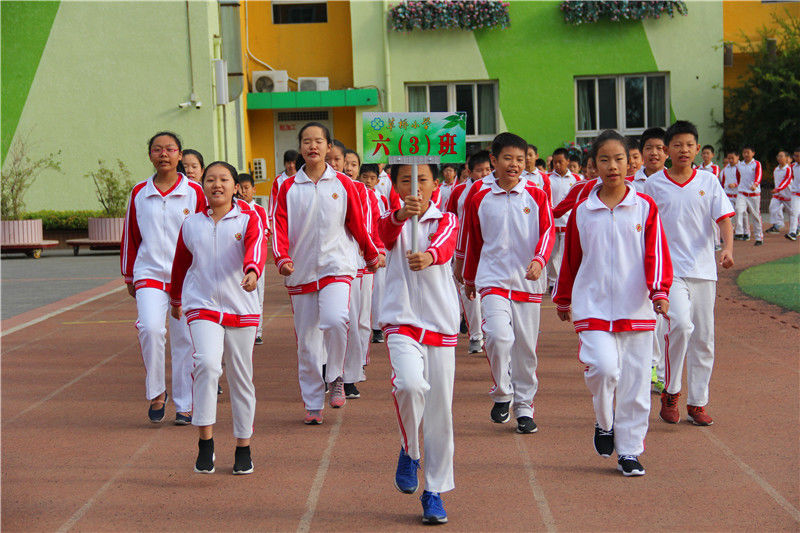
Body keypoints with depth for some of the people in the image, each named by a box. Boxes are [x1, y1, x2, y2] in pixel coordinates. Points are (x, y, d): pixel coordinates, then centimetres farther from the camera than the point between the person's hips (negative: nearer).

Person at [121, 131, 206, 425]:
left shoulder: (194, 192, 3)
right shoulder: (139, 193, 7)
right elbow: (130, 237, 16)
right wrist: (129, 277, 18)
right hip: (149, 273, 0)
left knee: (184, 339, 2)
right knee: (150, 328, -20)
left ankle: (184, 405, 15)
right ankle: (156, 393, -1)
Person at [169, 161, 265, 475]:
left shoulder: (248, 220, 1)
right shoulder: (191, 225, 8)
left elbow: (256, 249, -20)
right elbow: (180, 264, 23)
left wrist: (252, 271, -41)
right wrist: (175, 301, 33)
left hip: (241, 308, 0)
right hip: (201, 306, 0)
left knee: (241, 378, 6)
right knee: (207, 363, -23)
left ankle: (243, 448, 20)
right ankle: (205, 442, -15)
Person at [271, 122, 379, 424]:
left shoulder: (343, 184, 4)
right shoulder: (289, 188, 4)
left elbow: (357, 224, 13)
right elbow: (279, 226, -1)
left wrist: (371, 255, 23)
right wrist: (282, 259, -17)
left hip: (337, 266, -1)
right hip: (301, 271, 2)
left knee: (335, 320, -26)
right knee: (306, 340, 4)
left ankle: (335, 377, -1)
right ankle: (313, 404, 16)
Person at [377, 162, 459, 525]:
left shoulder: (446, 220, 4)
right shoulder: (392, 221, 4)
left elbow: (446, 246, -20)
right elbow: (385, 233, -22)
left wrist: (428, 256, -43)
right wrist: (402, 214, -45)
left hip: (441, 325, 1)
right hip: (402, 321, -1)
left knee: (440, 411, 3)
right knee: (410, 383, -28)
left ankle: (435, 492, 17)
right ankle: (408, 451, 0)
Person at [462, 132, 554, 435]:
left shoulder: (536, 196, 4)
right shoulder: (479, 200, 5)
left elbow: (548, 231, -3)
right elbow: (473, 242, 16)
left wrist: (539, 260, -22)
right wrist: (469, 279, 25)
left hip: (528, 282, 1)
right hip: (493, 279, -1)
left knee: (526, 346, 5)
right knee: (498, 336, -20)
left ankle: (524, 407, 18)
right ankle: (502, 395, 2)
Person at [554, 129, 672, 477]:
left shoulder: (645, 207, 2)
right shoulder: (582, 211, 5)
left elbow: (656, 253, -3)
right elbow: (571, 258, 15)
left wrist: (659, 291, -18)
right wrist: (563, 300, 22)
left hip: (636, 308, 0)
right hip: (592, 306, 0)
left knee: (635, 381, 3)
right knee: (604, 367, -19)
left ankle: (629, 452, 16)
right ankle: (604, 423, 11)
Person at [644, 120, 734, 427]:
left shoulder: (708, 181, 6)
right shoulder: (653, 184, 2)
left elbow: (724, 218, 0)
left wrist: (728, 248, -18)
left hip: (703, 269, 3)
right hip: (670, 268, -3)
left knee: (703, 338, 5)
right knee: (681, 324, -23)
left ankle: (697, 403, 16)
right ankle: (670, 393, -6)